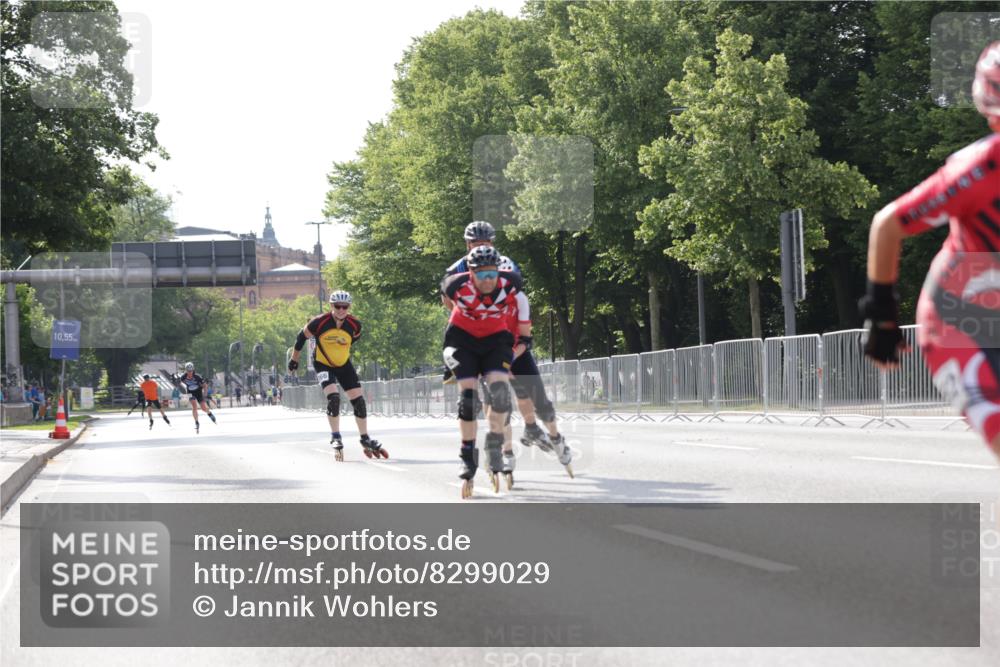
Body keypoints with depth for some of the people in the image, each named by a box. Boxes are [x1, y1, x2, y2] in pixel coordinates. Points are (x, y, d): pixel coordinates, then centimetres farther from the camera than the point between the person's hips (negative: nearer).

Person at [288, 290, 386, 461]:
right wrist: (294, 359, 2)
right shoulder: (319, 323, -25)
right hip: (323, 364, -4)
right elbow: (301, 337, -9)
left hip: (344, 364, 4)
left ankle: (366, 440, 15)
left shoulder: (355, 325, -16)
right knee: (333, 397, -24)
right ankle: (335, 438, -9)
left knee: (359, 400, 0)